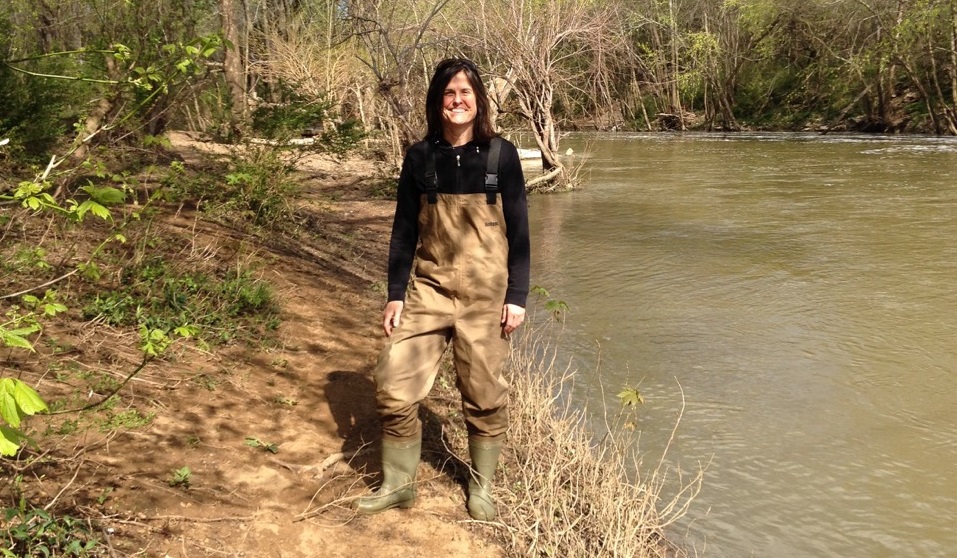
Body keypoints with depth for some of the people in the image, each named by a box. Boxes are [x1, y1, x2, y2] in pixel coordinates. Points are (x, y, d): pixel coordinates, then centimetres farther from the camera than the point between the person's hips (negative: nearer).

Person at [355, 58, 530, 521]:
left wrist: (517, 297, -4)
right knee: (393, 387, -2)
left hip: (486, 293, -2)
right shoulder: (420, 157, 4)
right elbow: (403, 229, 7)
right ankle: (397, 485, 18)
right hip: (429, 289, 2)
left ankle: (481, 488, 26)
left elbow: (518, 231, 0)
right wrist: (395, 294, 2)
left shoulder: (500, 155, -1)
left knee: (484, 396, 6)